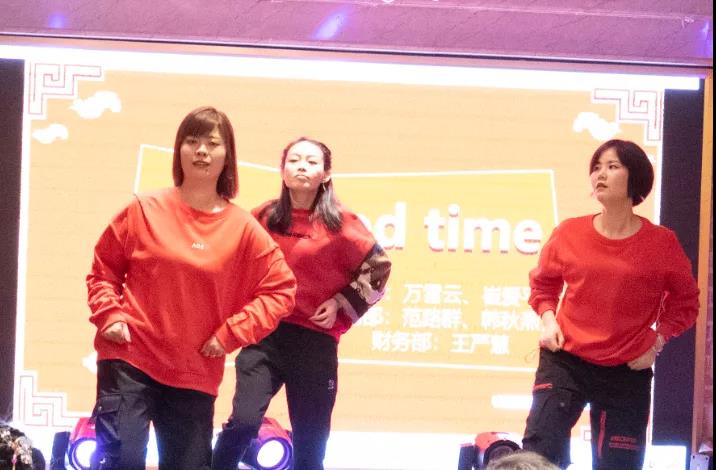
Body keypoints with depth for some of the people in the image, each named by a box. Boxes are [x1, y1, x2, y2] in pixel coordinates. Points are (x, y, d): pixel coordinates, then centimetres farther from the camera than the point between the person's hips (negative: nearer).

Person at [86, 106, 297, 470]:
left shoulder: (242, 228, -1)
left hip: (195, 374, 2)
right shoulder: (146, 210, -2)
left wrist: (231, 333, -7)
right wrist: (109, 316, -7)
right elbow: (104, 268, 9)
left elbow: (281, 289, 1)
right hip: (130, 360, -2)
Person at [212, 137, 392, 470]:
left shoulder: (340, 225, -4)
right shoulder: (264, 218, 2)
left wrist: (341, 304, -3)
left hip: (315, 342, -1)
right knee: (244, 421, -20)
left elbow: (378, 268, 4)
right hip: (265, 335, 1)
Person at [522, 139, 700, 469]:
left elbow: (684, 302, 8)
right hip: (565, 361, 0)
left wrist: (657, 344, -2)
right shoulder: (568, 234, -2)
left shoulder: (662, 243, -5)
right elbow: (543, 284, 17)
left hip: (627, 372, 0)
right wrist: (548, 319, 0)